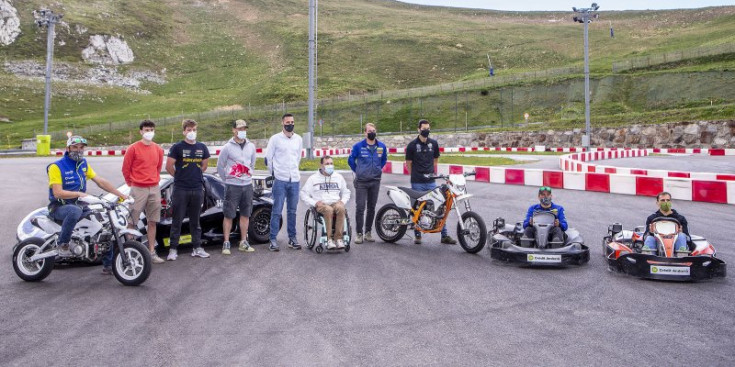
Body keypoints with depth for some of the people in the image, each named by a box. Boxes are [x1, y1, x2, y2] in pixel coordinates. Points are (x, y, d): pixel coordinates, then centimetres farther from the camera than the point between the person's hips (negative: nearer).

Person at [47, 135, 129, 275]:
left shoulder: (83, 164, 11)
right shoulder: (56, 167, -8)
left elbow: (100, 181, 10)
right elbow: (57, 193, -17)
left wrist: (120, 194, 3)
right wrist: (79, 194, -30)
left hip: (80, 206, 6)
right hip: (60, 207, -6)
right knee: (75, 211, -42)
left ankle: (108, 265, 1)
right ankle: (62, 243, -19)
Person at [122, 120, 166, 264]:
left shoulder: (158, 149, 8)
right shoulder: (133, 148, -5)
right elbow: (125, 169, 1)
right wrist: (132, 184, 8)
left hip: (154, 189, 5)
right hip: (138, 190, -5)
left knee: (152, 222, 9)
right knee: (132, 222, -2)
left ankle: (152, 252, 16)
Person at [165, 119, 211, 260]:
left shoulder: (202, 147, 9)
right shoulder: (177, 147, -4)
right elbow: (169, 167, -3)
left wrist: (195, 176, 12)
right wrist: (179, 177, 6)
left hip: (198, 189, 4)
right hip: (180, 190, -4)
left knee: (195, 220, 12)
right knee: (177, 220, 2)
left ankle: (197, 248, 18)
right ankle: (173, 249, 9)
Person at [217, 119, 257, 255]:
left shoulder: (251, 146, 8)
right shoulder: (227, 147, -5)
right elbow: (220, 166, 2)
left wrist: (248, 175, 13)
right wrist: (227, 179, 3)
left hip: (247, 185, 4)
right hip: (232, 186, -4)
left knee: (245, 214, 9)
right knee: (228, 215, -1)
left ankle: (243, 243, 19)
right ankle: (226, 243, 8)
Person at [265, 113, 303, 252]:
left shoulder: (298, 139, 10)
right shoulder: (275, 139, -2)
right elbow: (268, 158, 3)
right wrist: (274, 173, 8)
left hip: (294, 180, 4)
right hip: (280, 180, -4)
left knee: (292, 211, 10)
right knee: (277, 211, -2)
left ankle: (292, 238, 19)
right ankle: (273, 239, 4)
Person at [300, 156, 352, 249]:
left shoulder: (339, 177, 19)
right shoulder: (313, 178, 11)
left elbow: (346, 192, 27)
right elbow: (304, 194, 8)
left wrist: (342, 201, 6)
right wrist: (315, 203, -7)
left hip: (336, 203, 2)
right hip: (321, 205, -2)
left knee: (340, 208, -36)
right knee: (328, 210, -38)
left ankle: (339, 238, -33)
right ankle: (329, 239, -34)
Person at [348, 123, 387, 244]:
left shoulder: (382, 146, 5)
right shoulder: (358, 146, -4)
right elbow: (351, 160, 8)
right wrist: (357, 171, 8)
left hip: (375, 181, 3)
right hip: (361, 182, -3)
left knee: (372, 208, 9)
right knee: (360, 207, -6)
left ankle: (368, 232, 19)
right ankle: (359, 233, 2)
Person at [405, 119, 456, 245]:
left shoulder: (434, 143, 10)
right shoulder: (412, 145, -1)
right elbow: (408, 163, 6)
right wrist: (416, 175, 7)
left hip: (431, 181, 3)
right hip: (417, 183, -3)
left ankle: (444, 235, 4)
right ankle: (417, 235, 15)